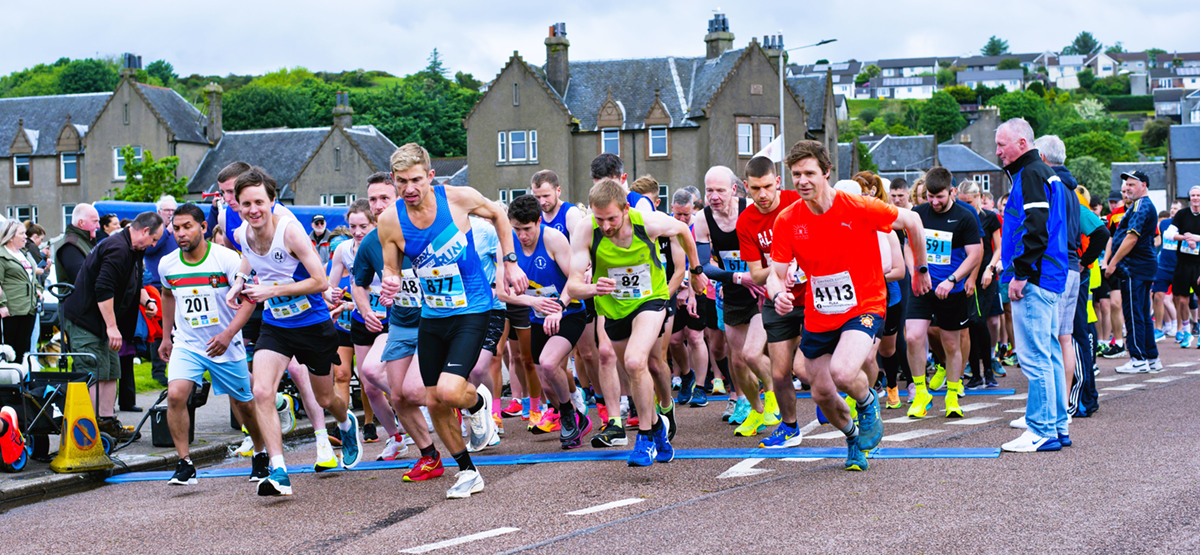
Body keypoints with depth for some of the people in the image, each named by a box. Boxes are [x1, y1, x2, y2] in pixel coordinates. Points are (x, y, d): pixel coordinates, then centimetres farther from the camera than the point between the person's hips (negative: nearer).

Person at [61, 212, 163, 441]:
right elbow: (103, 289, -27)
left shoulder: (132, 250, 13)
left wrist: (146, 300, 6)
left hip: (101, 321, 11)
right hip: (85, 319, -11)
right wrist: (112, 326, -26)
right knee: (94, 374, -12)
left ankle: (107, 421, 18)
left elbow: (135, 284, 27)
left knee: (111, 371, 12)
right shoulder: (117, 249, -22)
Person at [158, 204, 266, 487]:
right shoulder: (167, 265, -3)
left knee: (243, 404, 10)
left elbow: (248, 299, -13)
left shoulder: (228, 258, -16)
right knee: (175, 395, -21)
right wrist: (166, 336, 22)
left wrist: (228, 334, -25)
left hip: (226, 346, -2)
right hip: (186, 344, 2)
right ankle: (185, 464, -13)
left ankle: (261, 454, 36)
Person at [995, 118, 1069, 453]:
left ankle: (1041, 431, -8)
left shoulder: (1030, 175, -12)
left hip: (1033, 280, -11)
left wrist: (1020, 274, -19)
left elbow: (1036, 230, -22)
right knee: (1048, 354, 13)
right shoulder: (1044, 173, 20)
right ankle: (1057, 426, 17)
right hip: (1048, 279, 11)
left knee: (1034, 357, -9)